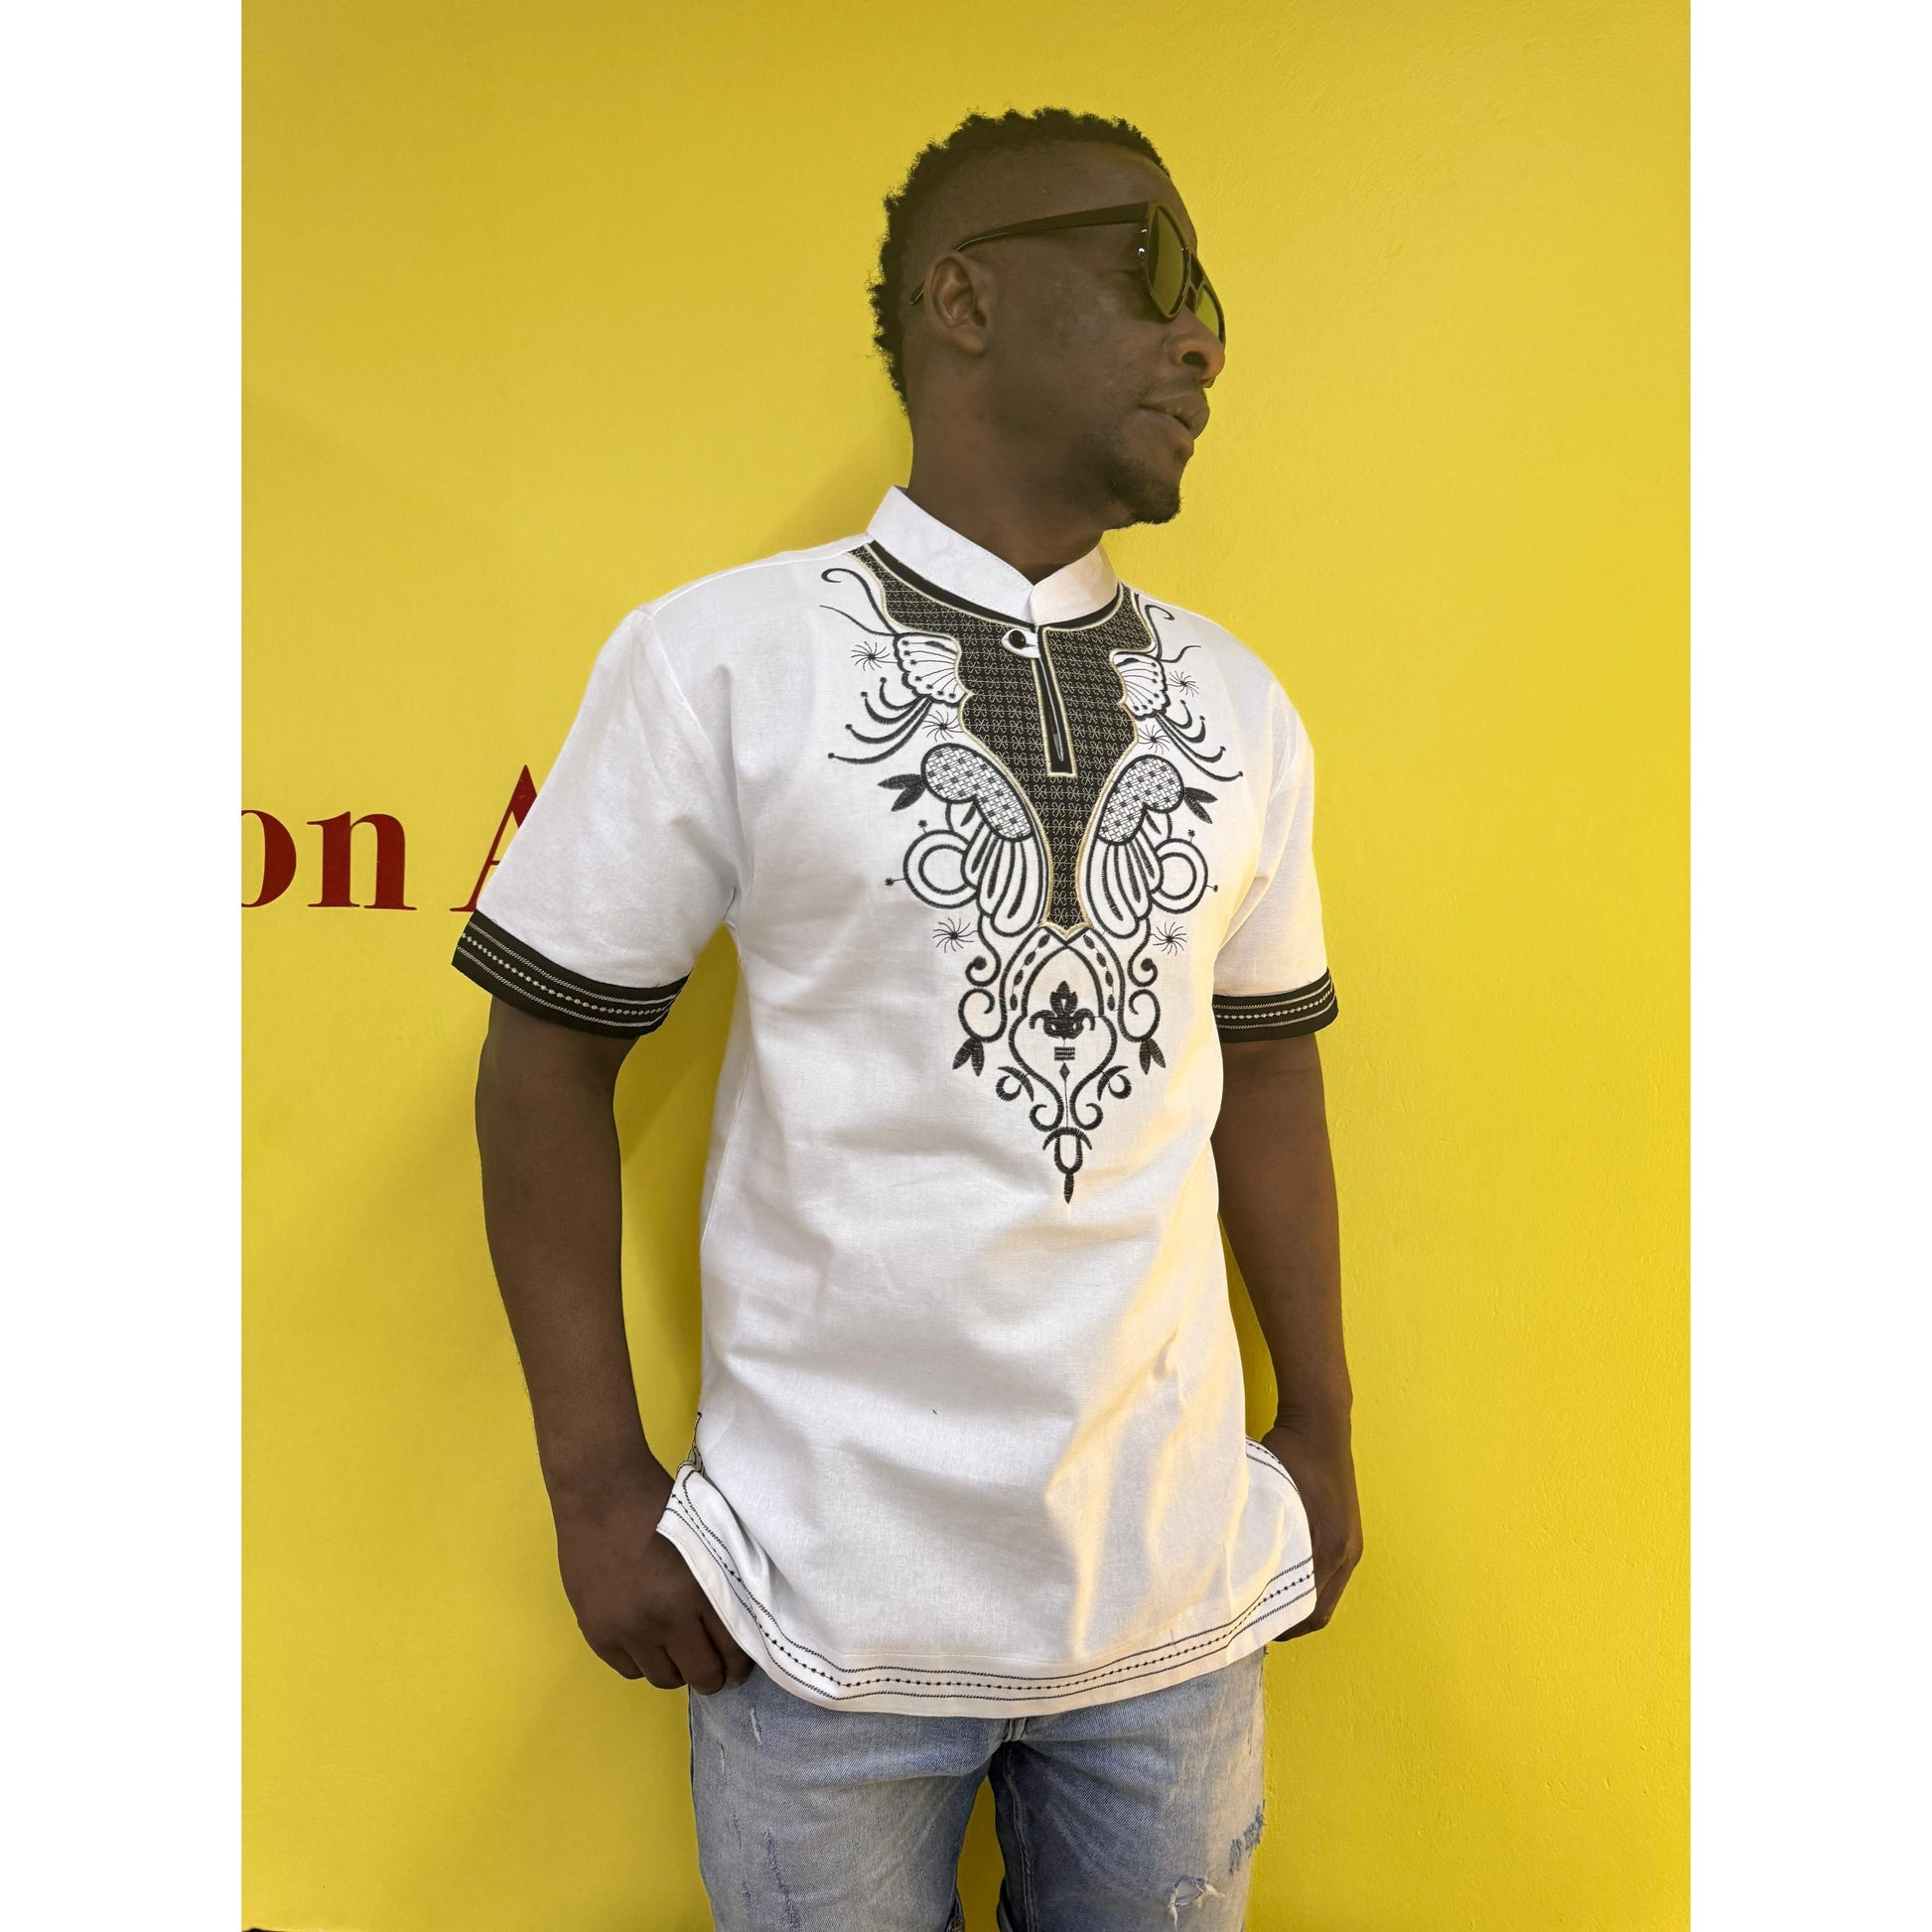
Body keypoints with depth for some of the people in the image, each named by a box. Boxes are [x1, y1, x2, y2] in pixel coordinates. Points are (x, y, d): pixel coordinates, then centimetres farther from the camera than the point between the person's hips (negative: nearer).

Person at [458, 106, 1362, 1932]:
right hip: (833, 1593, -3)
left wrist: (1320, 1429, 13)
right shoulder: (717, 658, -8)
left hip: (1184, 1582, 4)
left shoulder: (1238, 705, 6)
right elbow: (550, 1053, -5)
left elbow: (1264, 1074, 11)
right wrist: (596, 1479, -6)